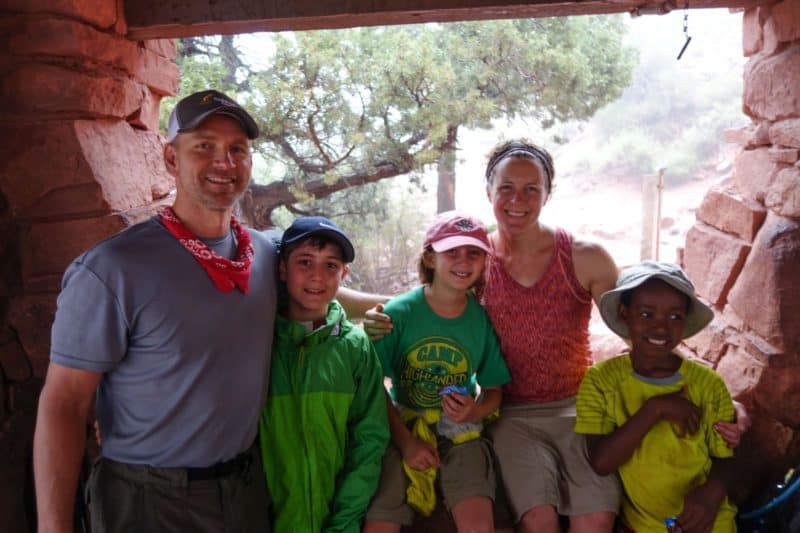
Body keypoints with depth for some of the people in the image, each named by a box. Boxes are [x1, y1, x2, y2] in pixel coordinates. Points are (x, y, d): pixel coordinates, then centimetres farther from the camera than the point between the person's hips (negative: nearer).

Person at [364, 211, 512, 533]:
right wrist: (405, 441, -11)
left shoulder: (484, 319, -6)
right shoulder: (399, 312, -11)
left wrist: (473, 412, -16)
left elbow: (493, 391, 5)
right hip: (402, 429, 0)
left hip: (460, 433, 1)